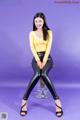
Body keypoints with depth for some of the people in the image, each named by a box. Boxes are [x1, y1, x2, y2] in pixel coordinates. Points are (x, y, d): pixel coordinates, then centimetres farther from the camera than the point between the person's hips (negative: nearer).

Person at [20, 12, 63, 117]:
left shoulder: (49, 32, 9)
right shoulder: (32, 33, 11)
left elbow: (49, 47, -1)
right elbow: (32, 48, 1)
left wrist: (44, 61, -13)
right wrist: (38, 60, -13)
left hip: (47, 57, 0)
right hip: (36, 57, 1)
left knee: (44, 74, -33)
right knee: (37, 74, -32)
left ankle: (57, 101, -31)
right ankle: (24, 101, -28)